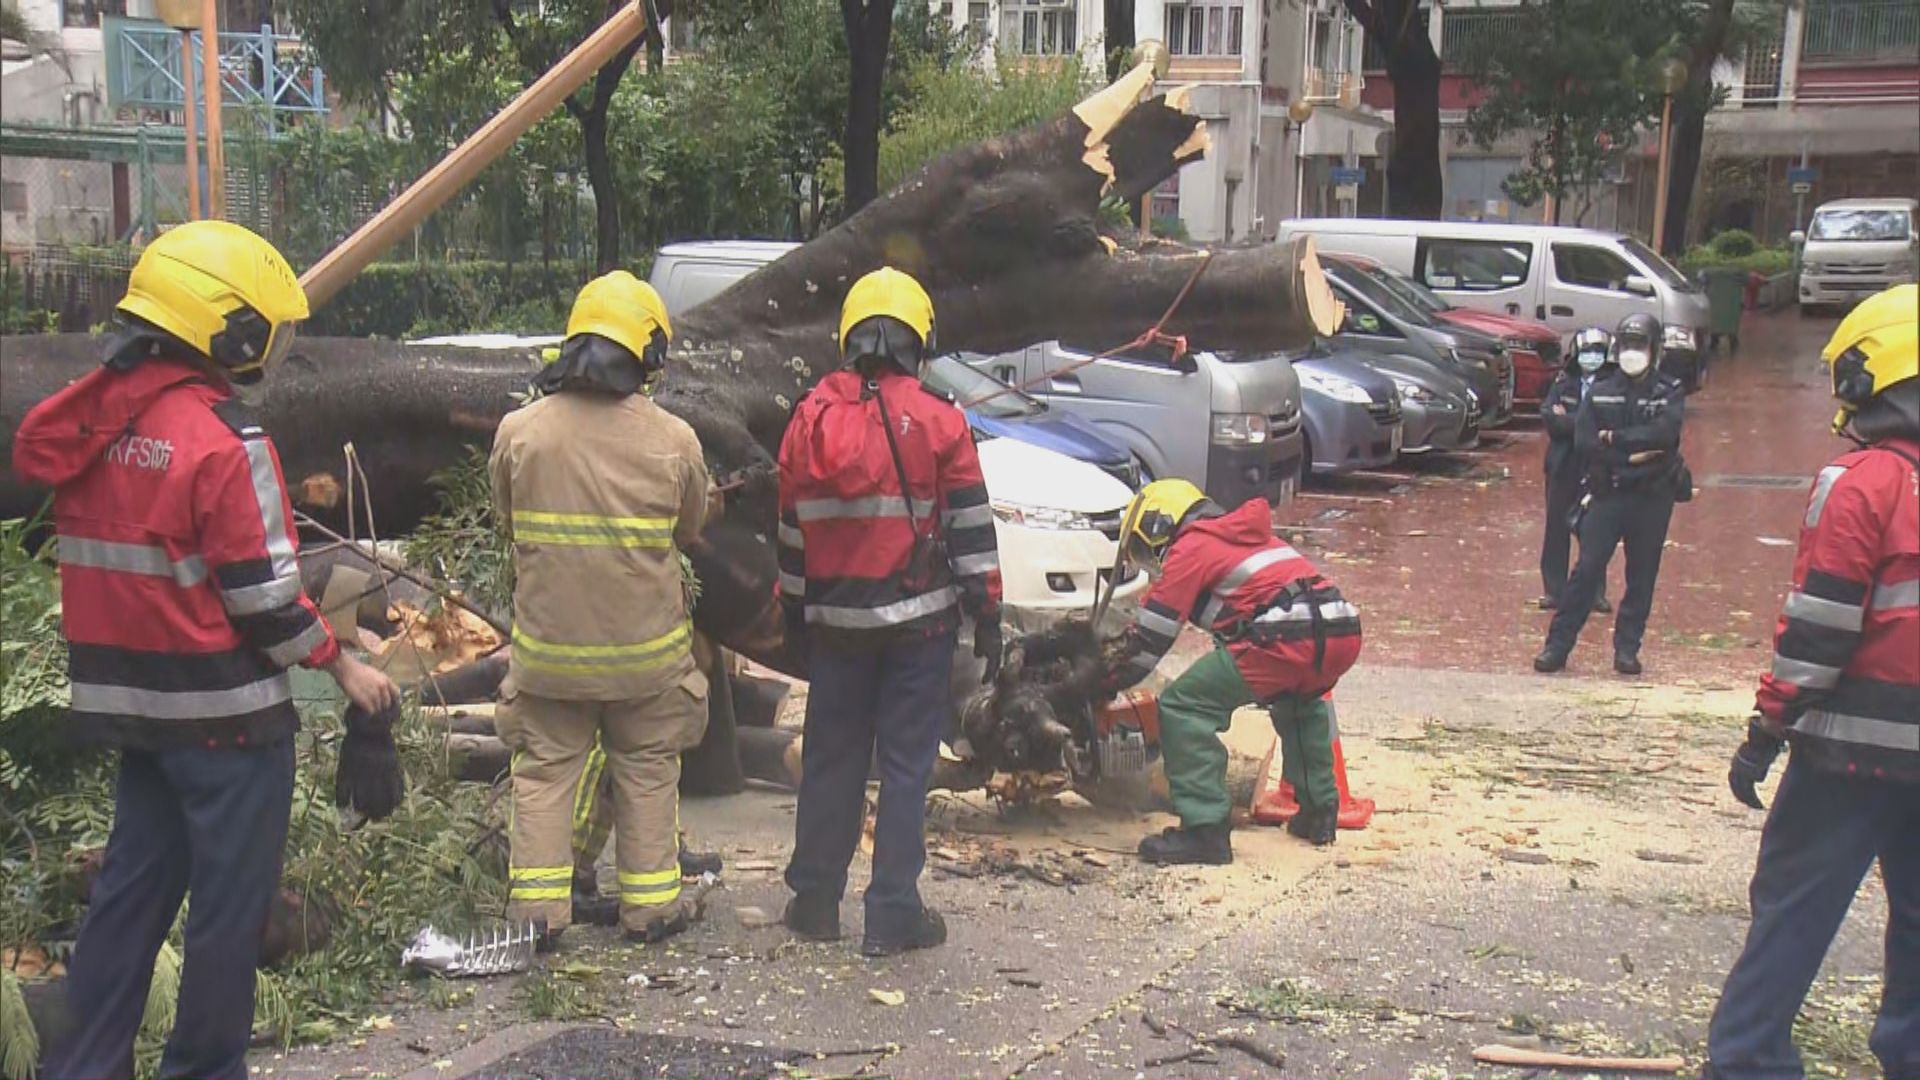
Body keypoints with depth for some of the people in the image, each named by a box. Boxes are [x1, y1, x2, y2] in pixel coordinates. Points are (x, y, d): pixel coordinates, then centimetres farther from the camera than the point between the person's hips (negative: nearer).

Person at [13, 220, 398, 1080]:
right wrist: (342, 666, -5)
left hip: (129, 695, 8)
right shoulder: (223, 439, -19)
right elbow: (262, 594, -17)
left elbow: (116, 553, 11)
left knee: (132, 886, 17)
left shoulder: (90, 420, 5)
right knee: (230, 903, 5)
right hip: (224, 707, -8)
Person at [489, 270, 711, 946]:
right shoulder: (673, 440, -11)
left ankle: (537, 906, 15)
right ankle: (650, 904, 22)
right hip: (647, 647, 0)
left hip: (547, 643, 1)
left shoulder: (519, 431, -9)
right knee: (648, 771, 15)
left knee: (544, 770, 14)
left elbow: (505, 517, 6)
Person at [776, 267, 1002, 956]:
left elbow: (792, 529, 9)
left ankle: (814, 900, 21)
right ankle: (893, 914, 5)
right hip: (919, 620, -3)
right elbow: (970, 530, -5)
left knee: (831, 758, 13)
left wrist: (794, 609, 19)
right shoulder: (938, 423, -6)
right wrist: (987, 614, 1)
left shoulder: (810, 419, 3)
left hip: (835, 620, 3)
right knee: (906, 764, 3)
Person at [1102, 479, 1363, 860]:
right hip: (1343, 631, 9)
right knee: (1300, 704, 39)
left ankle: (1205, 829, -8)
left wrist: (1109, 683, 19)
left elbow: (1152, 633, 6)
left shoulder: (1189, 547, 9)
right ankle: (1319, 811, 34)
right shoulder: (1244, 535, 33)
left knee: (1182, 708, -2)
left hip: (1288, 636, -8)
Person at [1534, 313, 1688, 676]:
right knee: (1587, 570, -4)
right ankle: (1558, 645, 0)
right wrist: (1631, 456, -13)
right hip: (1608, 493, 0)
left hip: (1653, 496, 0)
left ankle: (1627, 649, 14)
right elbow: (1583, 442, -6)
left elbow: (1664, 433, -16)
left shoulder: (1669, 392, 4)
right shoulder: (1600, 391, 7)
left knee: (1642, 575, 5)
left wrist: (1616, 438, -14)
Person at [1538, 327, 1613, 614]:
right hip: (1562, 467, 2)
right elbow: (1550, 418, -7)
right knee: (1557, 529, 6)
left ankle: (1596, 591, 14)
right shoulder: (1564, 383, 4)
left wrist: (1567, 419, -14)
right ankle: (1553, 590, 14)